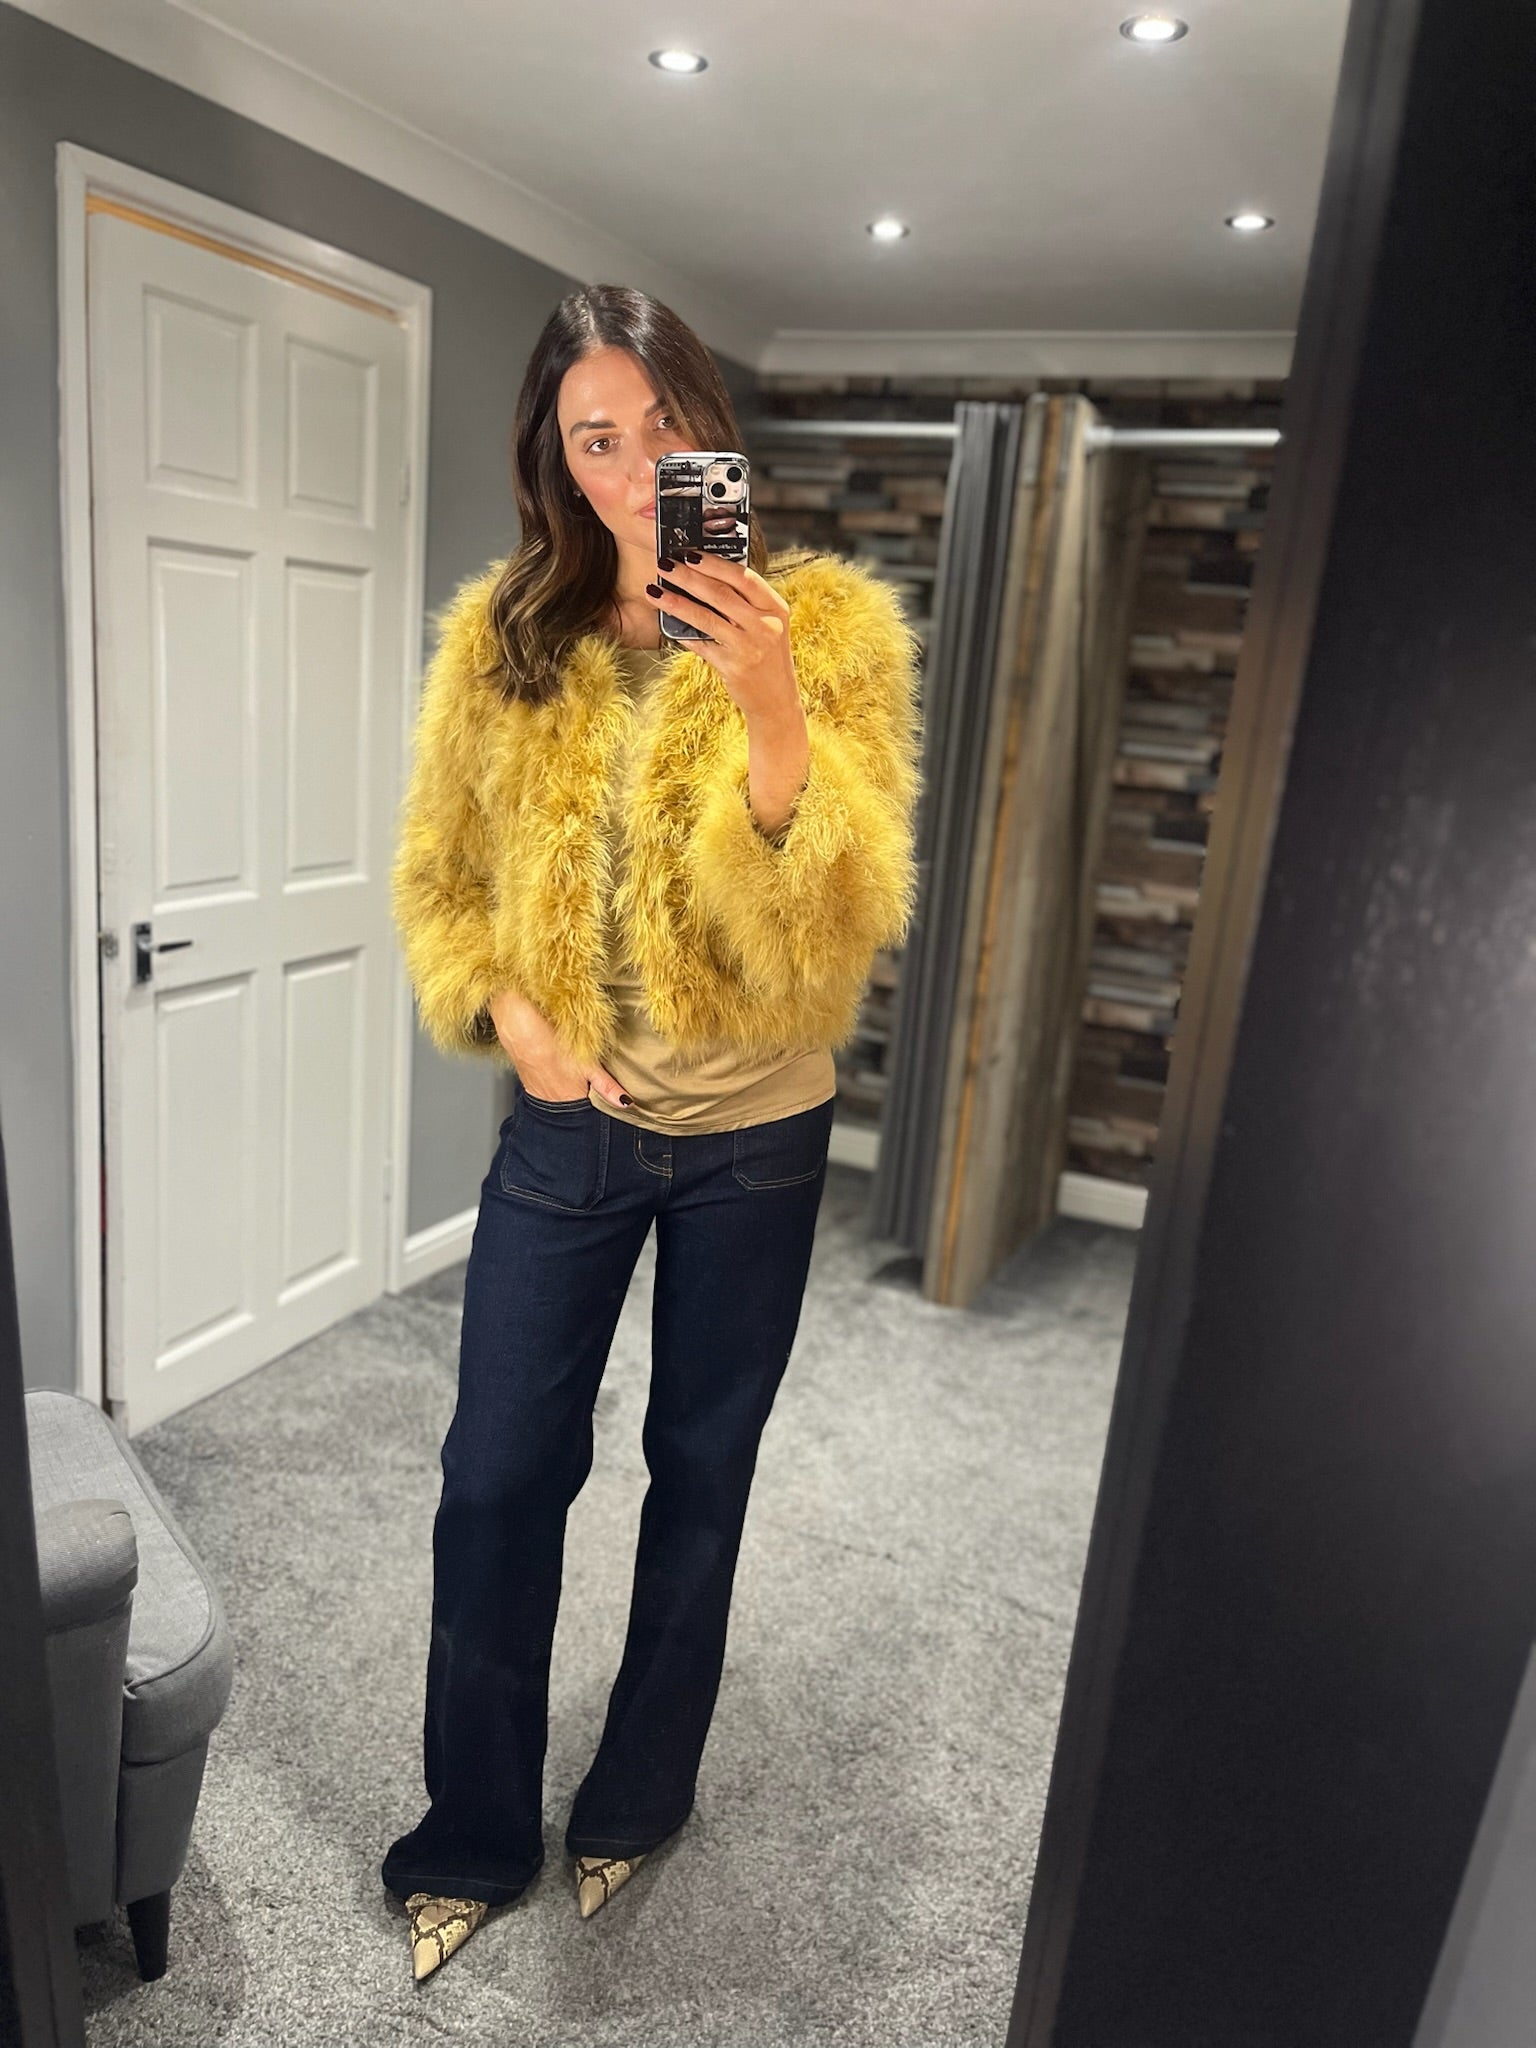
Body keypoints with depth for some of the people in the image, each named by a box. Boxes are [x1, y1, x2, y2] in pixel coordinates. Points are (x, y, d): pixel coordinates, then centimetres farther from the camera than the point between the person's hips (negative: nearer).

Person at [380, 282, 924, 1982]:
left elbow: (843, 928, -19)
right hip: (568, 1121, 2)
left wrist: (771, 713, -34)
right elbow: (439, 873, 7)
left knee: (701, 1469, 15)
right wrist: (503, 1012, -10)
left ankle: (637, 1798, 42)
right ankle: (472, 1839, 35)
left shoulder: (828, 625, -10)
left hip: (754, 1135, -2)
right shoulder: (502, 636, -1)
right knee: (496, 1481, 9)